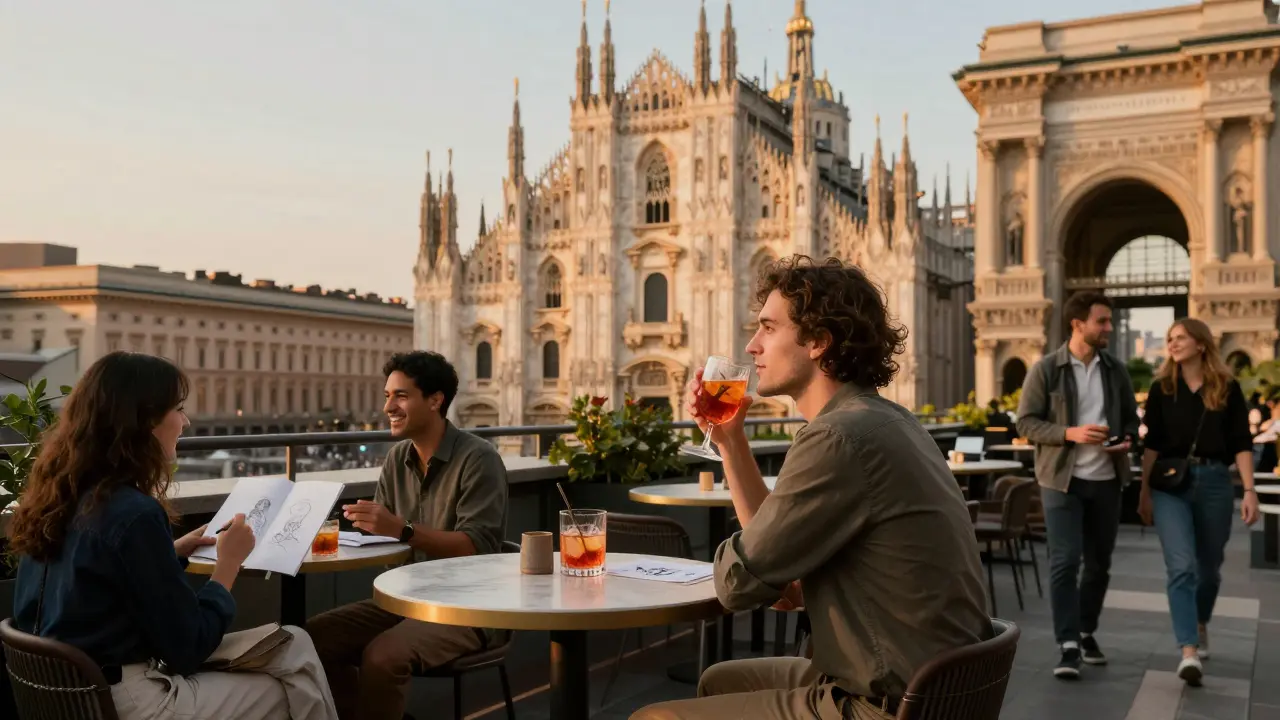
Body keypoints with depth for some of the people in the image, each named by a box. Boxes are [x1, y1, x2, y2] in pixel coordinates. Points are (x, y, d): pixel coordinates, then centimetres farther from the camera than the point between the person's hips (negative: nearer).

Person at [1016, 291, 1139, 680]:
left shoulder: (1116, 369, 7)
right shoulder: (1046, 369, -6)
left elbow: (1131, 417, 16)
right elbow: (1026, 422, -8)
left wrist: (1128, 440, -7)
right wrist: (1070, 433, -21)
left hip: (1106, 479, 5)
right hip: (1062, 479, -5)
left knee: (1099, 563, 13)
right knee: (1064, 562, -7)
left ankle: (1087, 632, 30)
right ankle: (1068, 645, -3)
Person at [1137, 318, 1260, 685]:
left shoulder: (1227, 388, 2)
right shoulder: (1162, 388, 4)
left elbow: (1242, 443, 1)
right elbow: (1152, 443, 5)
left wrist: (1250, 491, -7)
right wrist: (1144, 491, 1)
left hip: (1215, 482, 1)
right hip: (1171, 483, 0)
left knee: (1208, 566, 15)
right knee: (1181, 566, -13)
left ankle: (1201, 626, 42)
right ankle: (1189, 652, -17)